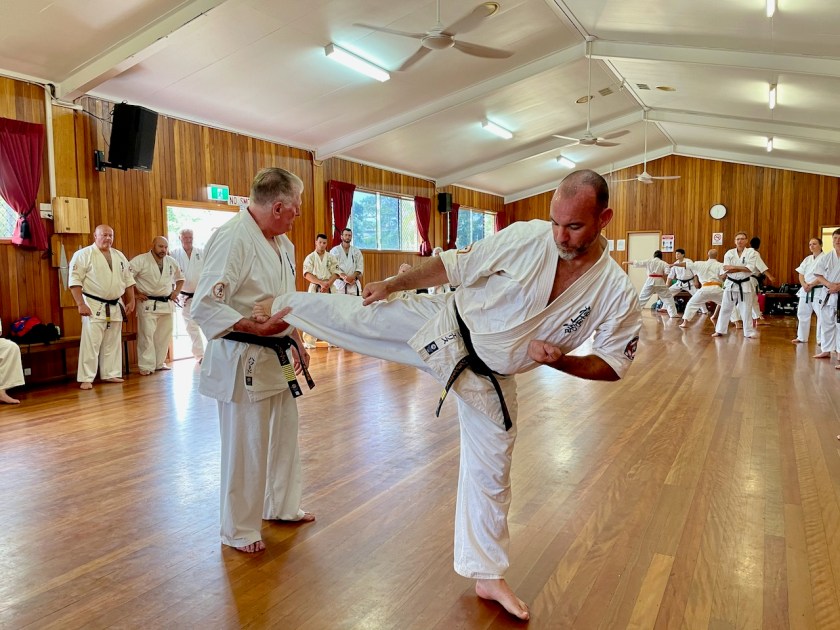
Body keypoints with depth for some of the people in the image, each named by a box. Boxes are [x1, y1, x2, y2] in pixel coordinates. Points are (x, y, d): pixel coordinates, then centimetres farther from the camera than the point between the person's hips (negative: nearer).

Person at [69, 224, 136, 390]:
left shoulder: (119, 256, 12)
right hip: (94, 307, -6)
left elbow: (128, 280, 17)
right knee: (91, 343, -5)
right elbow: (74, 280, -12)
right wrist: (81, 304, -18)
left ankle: (110, 374, 22)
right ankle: (86, 378, 2)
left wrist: (131, 301, 12)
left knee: (112, 343, 11)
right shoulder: (83, 255, -7)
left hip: (115, 307, 6)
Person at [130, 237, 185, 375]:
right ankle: (146, 366, 0)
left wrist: (176, 292, 9)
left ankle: (160, 363, 22)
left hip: (167, 304, 6)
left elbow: (180, 278, 23)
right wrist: (135, 294, -12)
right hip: (148, 305, -5)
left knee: (164, 335, 10)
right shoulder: (140, 260, -10)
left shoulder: (172, 262, 8)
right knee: (147, 335, -6)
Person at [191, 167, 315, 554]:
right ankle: (239, 530, 24)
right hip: (243, 360, -9)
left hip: (279, 356, 9)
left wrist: (297, 342, 18)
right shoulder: (233, 239, -20)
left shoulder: (282, 243, 10)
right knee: (245, 447, 2)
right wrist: (256, 328, -32)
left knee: (284, 433, 20)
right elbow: (205, 306, -23)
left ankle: (281, 505, 41)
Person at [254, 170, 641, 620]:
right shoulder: (525, 237, -19)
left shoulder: (617, 292, -16)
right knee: (361, 318, 0)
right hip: (443, 327, 0)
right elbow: (454, 265, -7)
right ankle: (285, 306, 33)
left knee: (490, 473, 11)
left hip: (491, 378, 1)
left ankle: (487, 576, 32)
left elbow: (612, 365, -7)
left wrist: (556, 358, -23)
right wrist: (393, 284, -1)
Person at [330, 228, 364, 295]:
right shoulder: (334, 251, 3)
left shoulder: (357, 251, 11)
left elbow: (360, 267, 5)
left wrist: (352, 277, -14)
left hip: (354, 283, 2)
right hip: (340, 283, -2)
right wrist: (344, 277, -21)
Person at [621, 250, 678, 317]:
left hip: (650, 281, 1)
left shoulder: (649, 261, 8)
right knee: (668, 297, 8)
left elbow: (637, 263, 10)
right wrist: (662, 277, 10)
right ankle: (673, 313, 3)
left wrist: (627, 262, 20)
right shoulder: (664, 263, 5)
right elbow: (667, 273, -9)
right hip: (659, 282, -1)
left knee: (642, 297, 11)